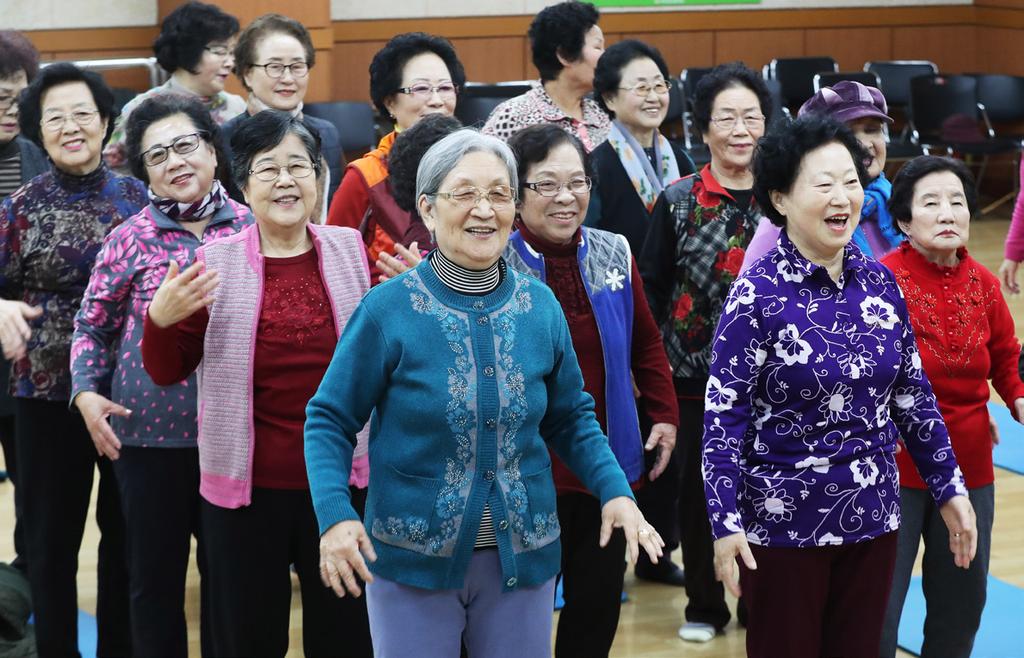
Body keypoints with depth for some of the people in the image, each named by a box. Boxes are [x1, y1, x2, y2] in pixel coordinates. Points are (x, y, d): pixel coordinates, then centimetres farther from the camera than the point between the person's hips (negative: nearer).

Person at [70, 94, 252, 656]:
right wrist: (87, 392, -7)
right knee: (155, 577, 9)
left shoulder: (251, 228, 1)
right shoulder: (130, 239, -1)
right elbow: (92, 325, 7)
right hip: (149, 432, 0)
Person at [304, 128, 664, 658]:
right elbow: (330, 421, -5)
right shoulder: (387, 309, -9)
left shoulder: (541, 307, 1)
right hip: (411, 557, -3)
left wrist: (615, 491, -5)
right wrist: (336, 516, -19)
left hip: (523, 556, 3)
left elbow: (571, 418, 11)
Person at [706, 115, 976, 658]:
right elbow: (723, 414, -13)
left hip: (872, 517, 5)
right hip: (782, 523, -5)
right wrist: (726, 522, -18)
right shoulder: (757, 294, -13)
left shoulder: (880, 283, 2)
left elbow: (913, 393, 11)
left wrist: (949, 489, 11)